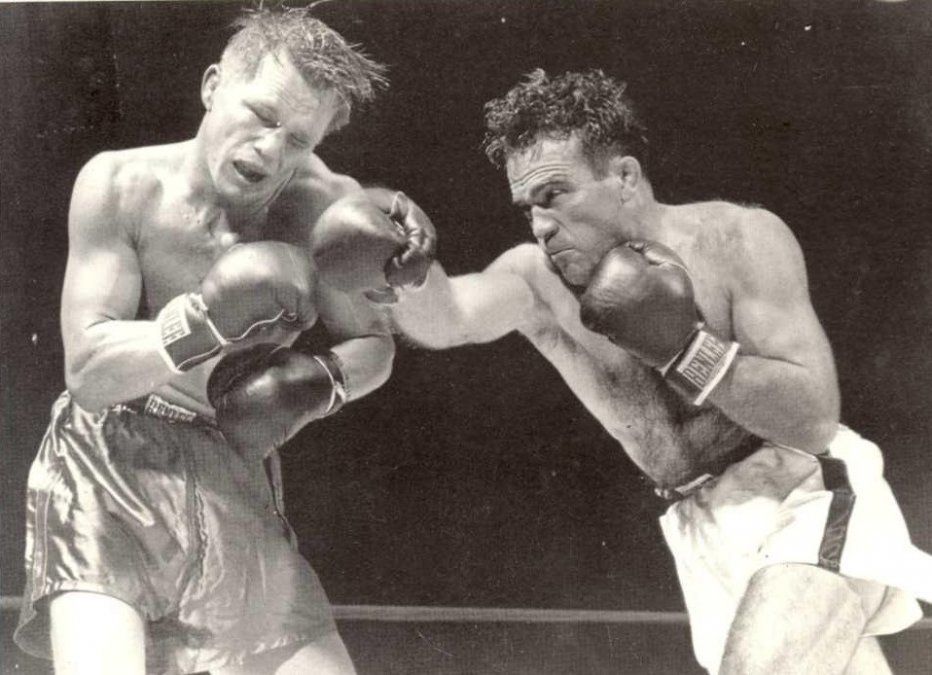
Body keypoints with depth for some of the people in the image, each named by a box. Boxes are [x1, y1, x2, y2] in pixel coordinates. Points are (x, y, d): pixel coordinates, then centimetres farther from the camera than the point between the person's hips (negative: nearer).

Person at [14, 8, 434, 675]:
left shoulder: (320, 206, -8)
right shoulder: (122, 183, -14)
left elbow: (374, 344, 6)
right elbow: (88, 373, -19)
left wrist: (318, 383, -16)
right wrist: (214, 315, -34)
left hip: (237, 483, 4)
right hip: (107, 470, -3)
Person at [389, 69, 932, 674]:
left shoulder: (739, 239, -16)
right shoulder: (535, 282, -6)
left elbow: (817, 418, -20)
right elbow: (440, 320, -27)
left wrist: (684, 349, -27)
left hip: (811, 502, -5)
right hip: (709, 535, 5)